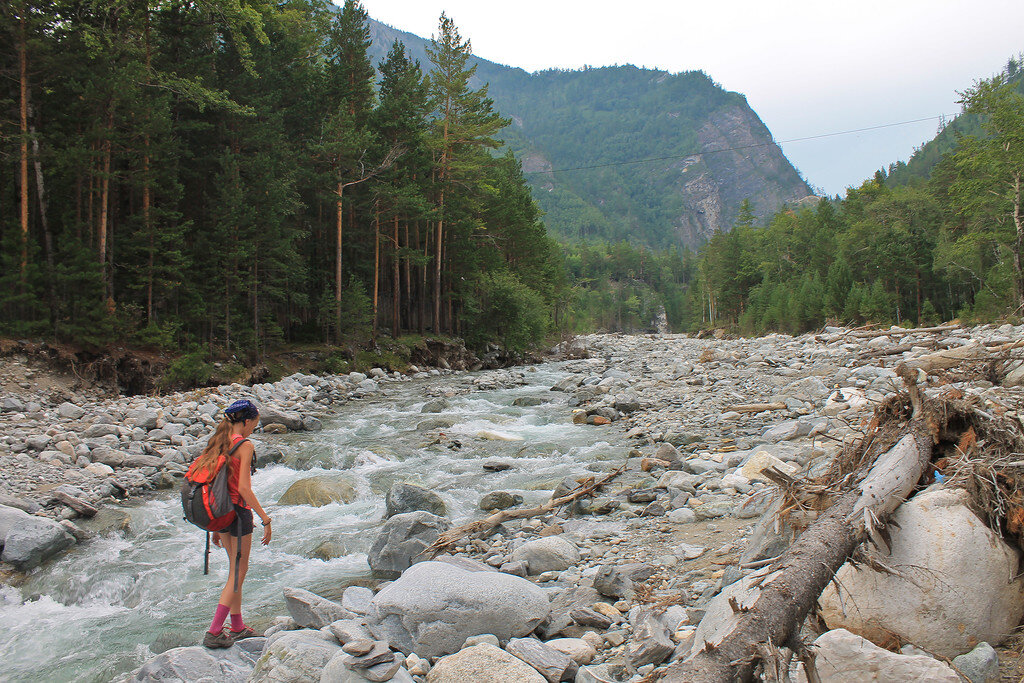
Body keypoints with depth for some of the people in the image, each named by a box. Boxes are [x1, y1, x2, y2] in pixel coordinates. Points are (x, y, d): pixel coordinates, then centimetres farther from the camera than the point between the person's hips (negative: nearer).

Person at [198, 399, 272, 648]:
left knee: (235, 569, 19)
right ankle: (214, 632, 3)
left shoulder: (217, 443, 9)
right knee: (238, 572, 3)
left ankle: (237, 627, 27)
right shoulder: (244, 445, -14)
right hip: (238, 510, -8)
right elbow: (244, 488, -20)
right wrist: (265, 519, -16)